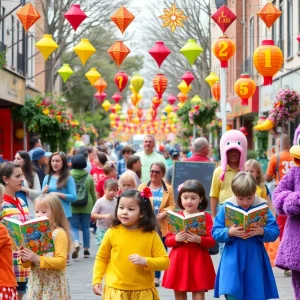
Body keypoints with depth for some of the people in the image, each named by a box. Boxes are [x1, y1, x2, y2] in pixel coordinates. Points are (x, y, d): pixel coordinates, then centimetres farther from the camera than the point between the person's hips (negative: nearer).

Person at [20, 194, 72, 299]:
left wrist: (38, 259, -24)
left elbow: (61, 261, -17)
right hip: (36, 283, 6)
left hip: (54, 284, -6)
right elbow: (28, 264, 14)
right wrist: (25, 259, -9)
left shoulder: (59, 233, -10)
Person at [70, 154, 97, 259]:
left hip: (73, 205, -2)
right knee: (85, 227, 10)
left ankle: (76, 243, -22)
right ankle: (86, 250, 15)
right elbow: (93, 193, 7)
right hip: (87, 205, 2)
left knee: (74, 226, 4)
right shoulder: (89, 177, 1)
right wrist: (94, 206, 19)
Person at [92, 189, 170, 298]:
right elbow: (101, 258, 8)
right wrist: (97, 280, -1)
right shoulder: (112, 232, -3)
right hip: (116, 291, 0)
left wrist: (145, 261, -18)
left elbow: (164, 261, -3)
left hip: (143, 292, 1)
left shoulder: (151, 235, -4)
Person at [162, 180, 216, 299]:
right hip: (179, 260, 2)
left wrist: (199, 239, -23)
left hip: (198, 261, -2)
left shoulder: (206, 217, -1)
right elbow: (168, 241, 3)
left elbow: (212, 241, -6)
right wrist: (176, 238, -17)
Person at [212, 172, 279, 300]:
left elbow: (275, 232, -2)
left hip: (254, 261, 1)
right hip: (233, 261, -1)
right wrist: (229, 233, -20)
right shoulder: (226, 207, -3)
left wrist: (262, 232, -22)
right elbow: (215, 232, -1)